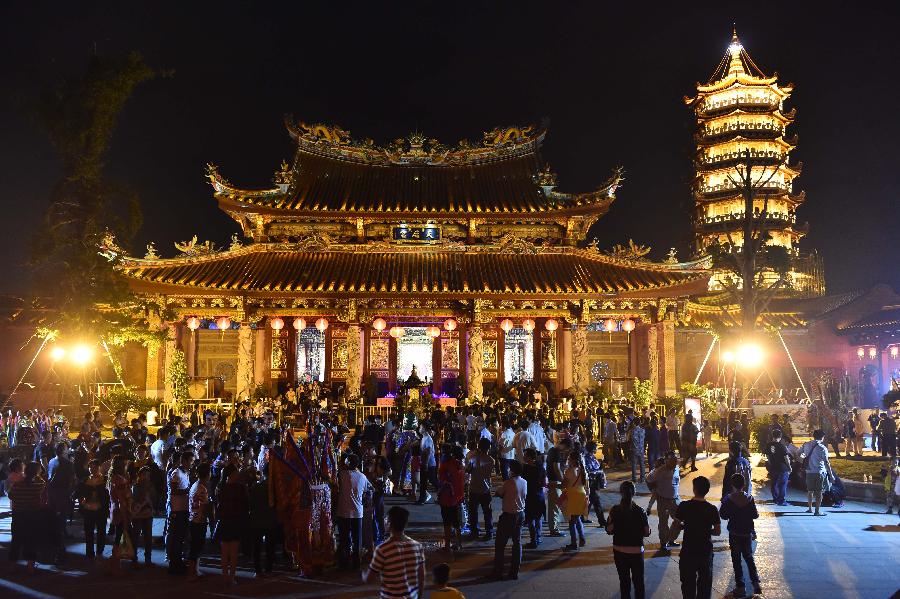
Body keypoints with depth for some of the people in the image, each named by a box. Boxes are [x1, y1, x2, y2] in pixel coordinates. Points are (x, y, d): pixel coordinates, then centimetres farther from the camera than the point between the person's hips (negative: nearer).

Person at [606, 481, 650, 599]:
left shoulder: (614, 510, -12)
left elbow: (609, 530, -5)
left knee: (624, 580, 18)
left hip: (619, 551, 1)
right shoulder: (640, 511, -15)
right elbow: (647, 533, -8)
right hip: (637, 552, -1)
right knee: (638, 580, 18)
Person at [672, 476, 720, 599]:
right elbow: (718, 532, -5)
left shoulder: (684, 506, -14)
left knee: (688, 581, 15)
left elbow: (676, 528, -8)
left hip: (688, 551, 0)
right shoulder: (712, 509, -12)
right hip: (706, 551, 1)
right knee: (705, 582, 17)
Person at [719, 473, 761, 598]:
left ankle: (741, 587, 7)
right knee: (749, 557, 20)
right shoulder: (749, 498, -8)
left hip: (734, 534, -3)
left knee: (736, 560, 6)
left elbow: (723, 515, -11)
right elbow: (755, 515, -3)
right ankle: (755, 582, 13)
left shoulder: (728, 499, -15)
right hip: (747, 533, 3)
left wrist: (723, 504, 6)